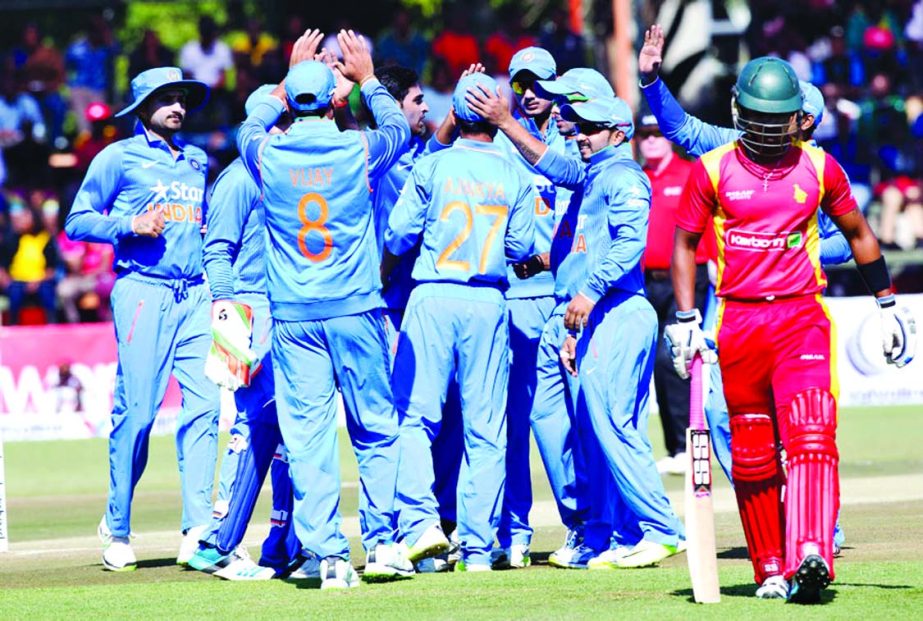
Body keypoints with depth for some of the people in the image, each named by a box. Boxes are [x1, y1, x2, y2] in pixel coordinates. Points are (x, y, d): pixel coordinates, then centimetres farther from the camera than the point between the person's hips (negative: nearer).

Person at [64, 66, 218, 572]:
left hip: (195, 294, 5)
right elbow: (77, 221, 2)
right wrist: (131, 225, -12)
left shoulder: (197, 162, 20)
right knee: (137, 410, -8)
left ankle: (198, 530, -9)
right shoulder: (119, 158, 5)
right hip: (143, 290, -5)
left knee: (204, 405, -8)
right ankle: (117, 529, 5)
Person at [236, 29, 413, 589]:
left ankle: (326, 554, -4)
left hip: (293, 316, 1)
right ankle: (384, 542, 5)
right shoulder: (358, 149, -4)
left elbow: (249, 129, 24)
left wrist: (289, 79, 33)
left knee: (307, 436, 1)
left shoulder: (267, 155, -2)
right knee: (377, 431, 9)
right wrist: (368, 80, 33)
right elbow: (400, 127, 19)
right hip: (355, 311, -1)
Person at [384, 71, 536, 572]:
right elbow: (522, 247, 2)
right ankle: (478, 545, 4)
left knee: (416, 415, 1)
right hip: (488, 302, 2)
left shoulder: (432, 167, -3)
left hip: (434, 297, -2)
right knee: (485, 427, 5)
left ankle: (422, 521, -17)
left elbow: (398, 237, -3)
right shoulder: (514, 176, 3)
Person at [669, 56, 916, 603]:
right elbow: (684, 243, 10)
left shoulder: (818, 167, 6)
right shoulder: (713, 169, 3)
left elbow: (858, 233, 17)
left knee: (811, 434, -18)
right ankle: (771, 569, 16)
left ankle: (812, 557, -30)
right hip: (738, 322, 1)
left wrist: (888, 306, 16)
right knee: (752, 454, 5)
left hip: (802, 316, -1)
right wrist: (686, 321, 1)